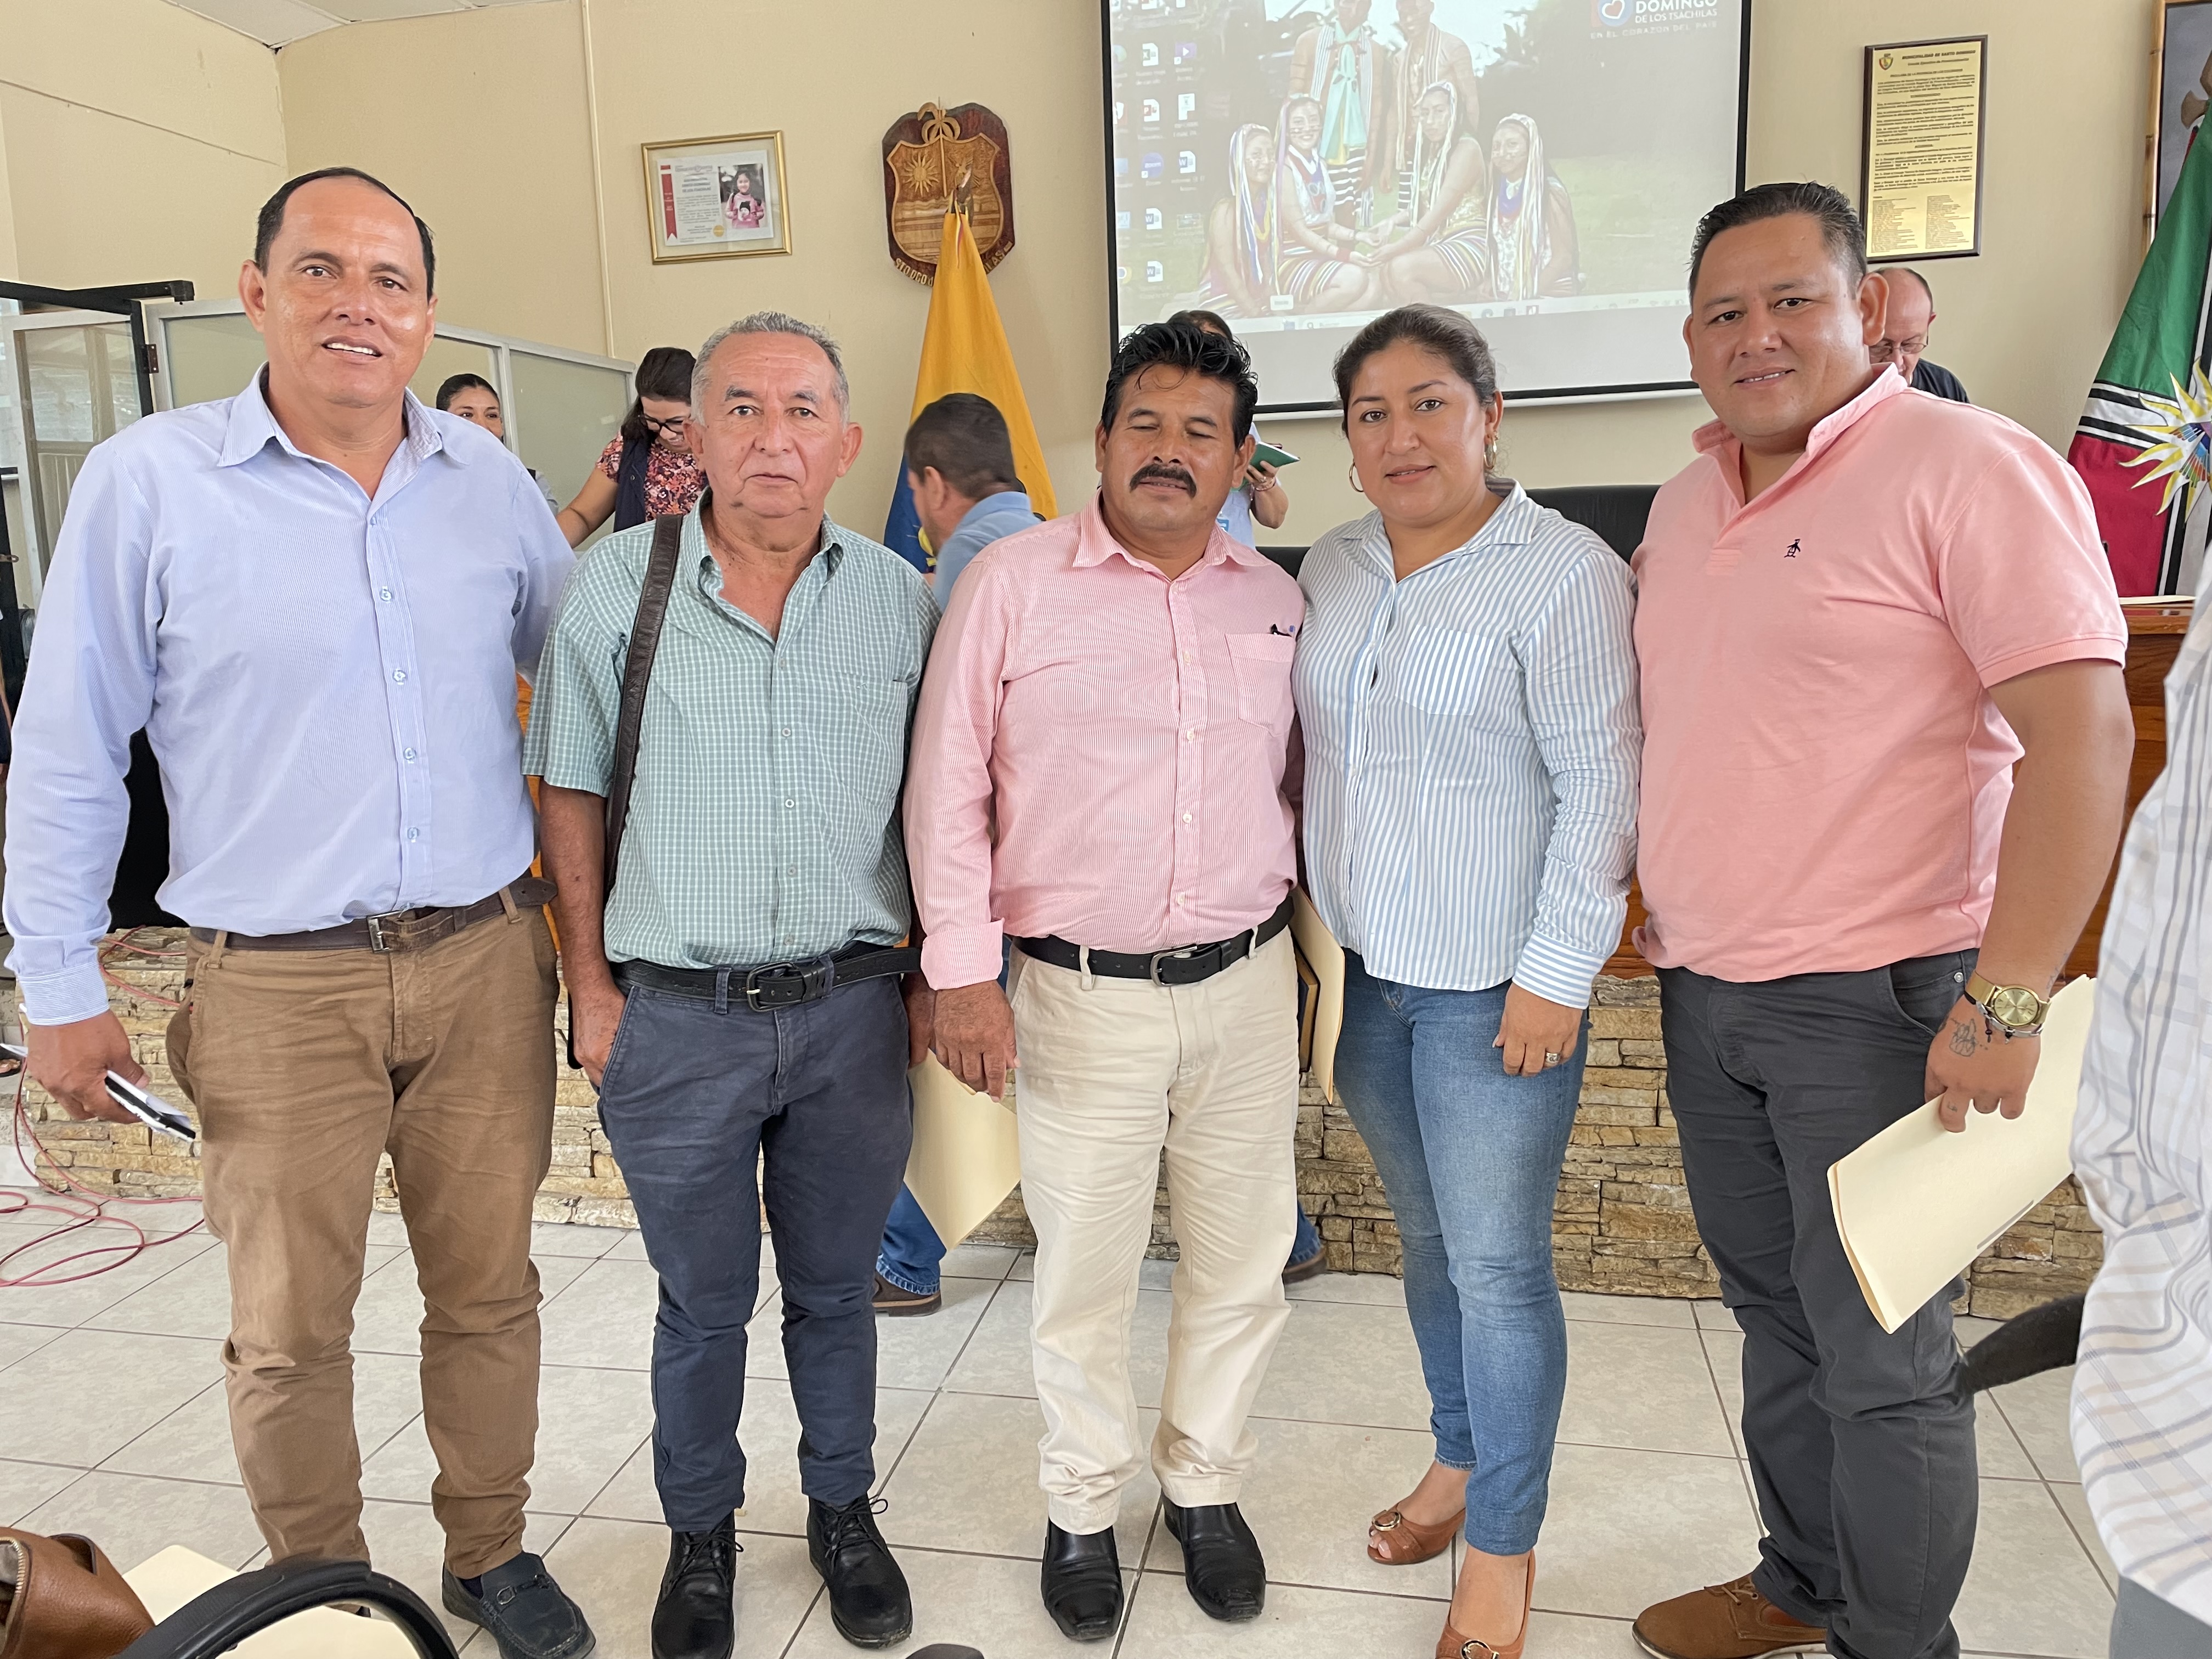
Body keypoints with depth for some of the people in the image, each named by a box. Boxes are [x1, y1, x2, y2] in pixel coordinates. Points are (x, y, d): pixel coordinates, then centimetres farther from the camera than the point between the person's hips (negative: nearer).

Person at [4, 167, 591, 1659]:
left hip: (485, 959, 3)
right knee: (289, 1325, 10)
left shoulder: (489, 479, 4)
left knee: (489, 1285, 14)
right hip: (277, 988, -2)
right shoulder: (148, 482, -4)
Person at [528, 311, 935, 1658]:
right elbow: (574, 795, 2)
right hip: (675, 1014, -1)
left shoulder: (902, 601, -1)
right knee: (703, 1301, 16)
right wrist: (590, 982, 0)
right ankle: (701, 1534, 40)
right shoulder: (617, 586, -5)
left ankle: (844, 1511, 41)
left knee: (836, 1287, 18)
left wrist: (934, 973, 5)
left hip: (852, 1004, 1)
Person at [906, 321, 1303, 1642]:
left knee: (1243, 1259, 14)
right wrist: (962, 969, -7)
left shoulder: (1277, 601, 7)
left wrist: (1313, 953, 13)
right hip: (1082, 993, -3)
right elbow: (948, 789, -4)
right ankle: (1085, 1508, 32)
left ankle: (1208, 1484, 37)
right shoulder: (1013, 581, -4)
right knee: (1084, 1269, 9)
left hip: (1246, 983, 4)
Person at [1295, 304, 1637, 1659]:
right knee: (1427, 1240, 19)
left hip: (1496, 983, -6)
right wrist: (1310, 930, 13)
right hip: (1365, 971, 6)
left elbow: (1600, 786, -13)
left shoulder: (1564, 573, -12)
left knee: (1498, 1264, 4)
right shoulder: (1331, 569, 8)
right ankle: (1459, 1458, 39)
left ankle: (1503, 1546, 22)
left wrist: (1557, 972, -15)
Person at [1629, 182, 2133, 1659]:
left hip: (1875, 1001, -7)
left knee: (1880, 1358, 4)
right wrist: (1654, 905, 17)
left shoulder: (1969, 467, -11)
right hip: (1705, 991, 7)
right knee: (1775, 1313, 19)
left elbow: (2083, 730, -18)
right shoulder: (1686, 505, 12)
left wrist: (2009, 999, -23)